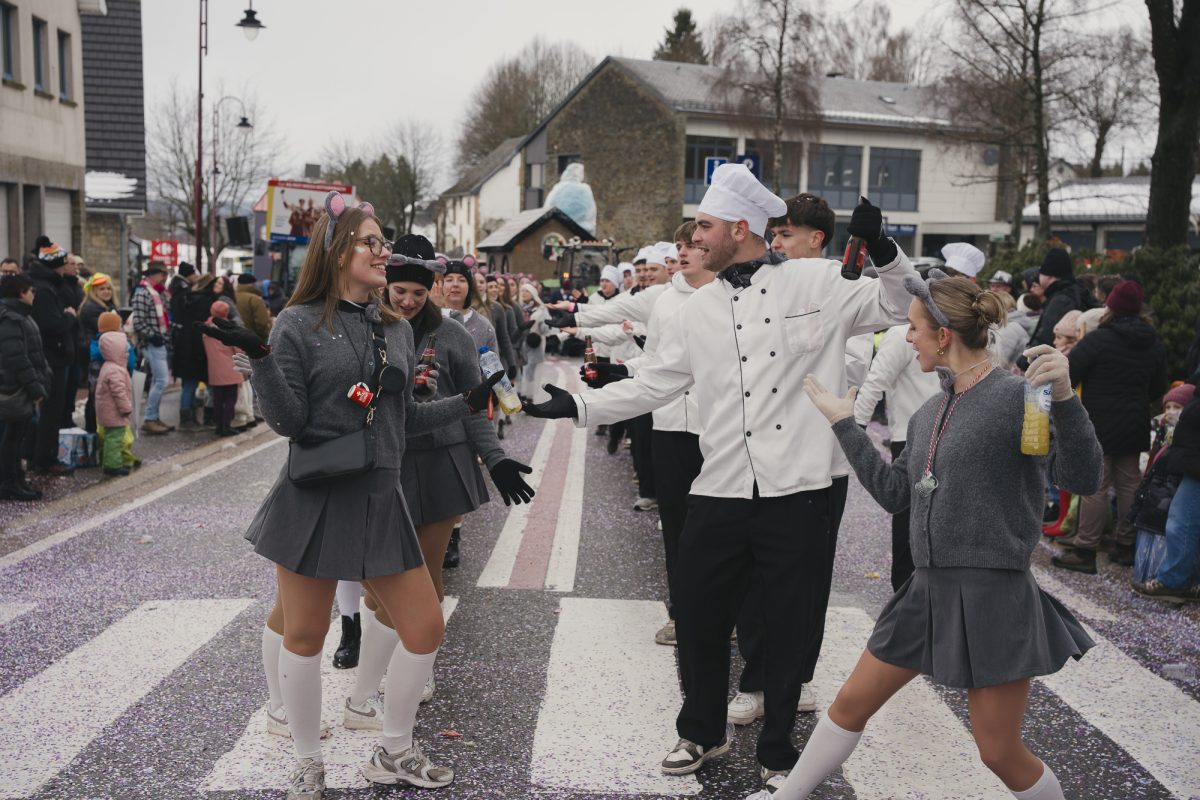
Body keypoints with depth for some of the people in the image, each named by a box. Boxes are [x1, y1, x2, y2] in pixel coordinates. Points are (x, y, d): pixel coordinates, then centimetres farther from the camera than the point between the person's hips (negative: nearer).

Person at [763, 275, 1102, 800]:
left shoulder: (1017, 397, -13)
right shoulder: (930, 412, 10)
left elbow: (1082, 479, -19)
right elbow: (895, 494, 13)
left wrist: (1064, 398, -34)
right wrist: (843, 423, 17)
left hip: (993, 596, -7)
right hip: (929, 589, 7)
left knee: (1001, 752, 3)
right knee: (851, 704, 14)